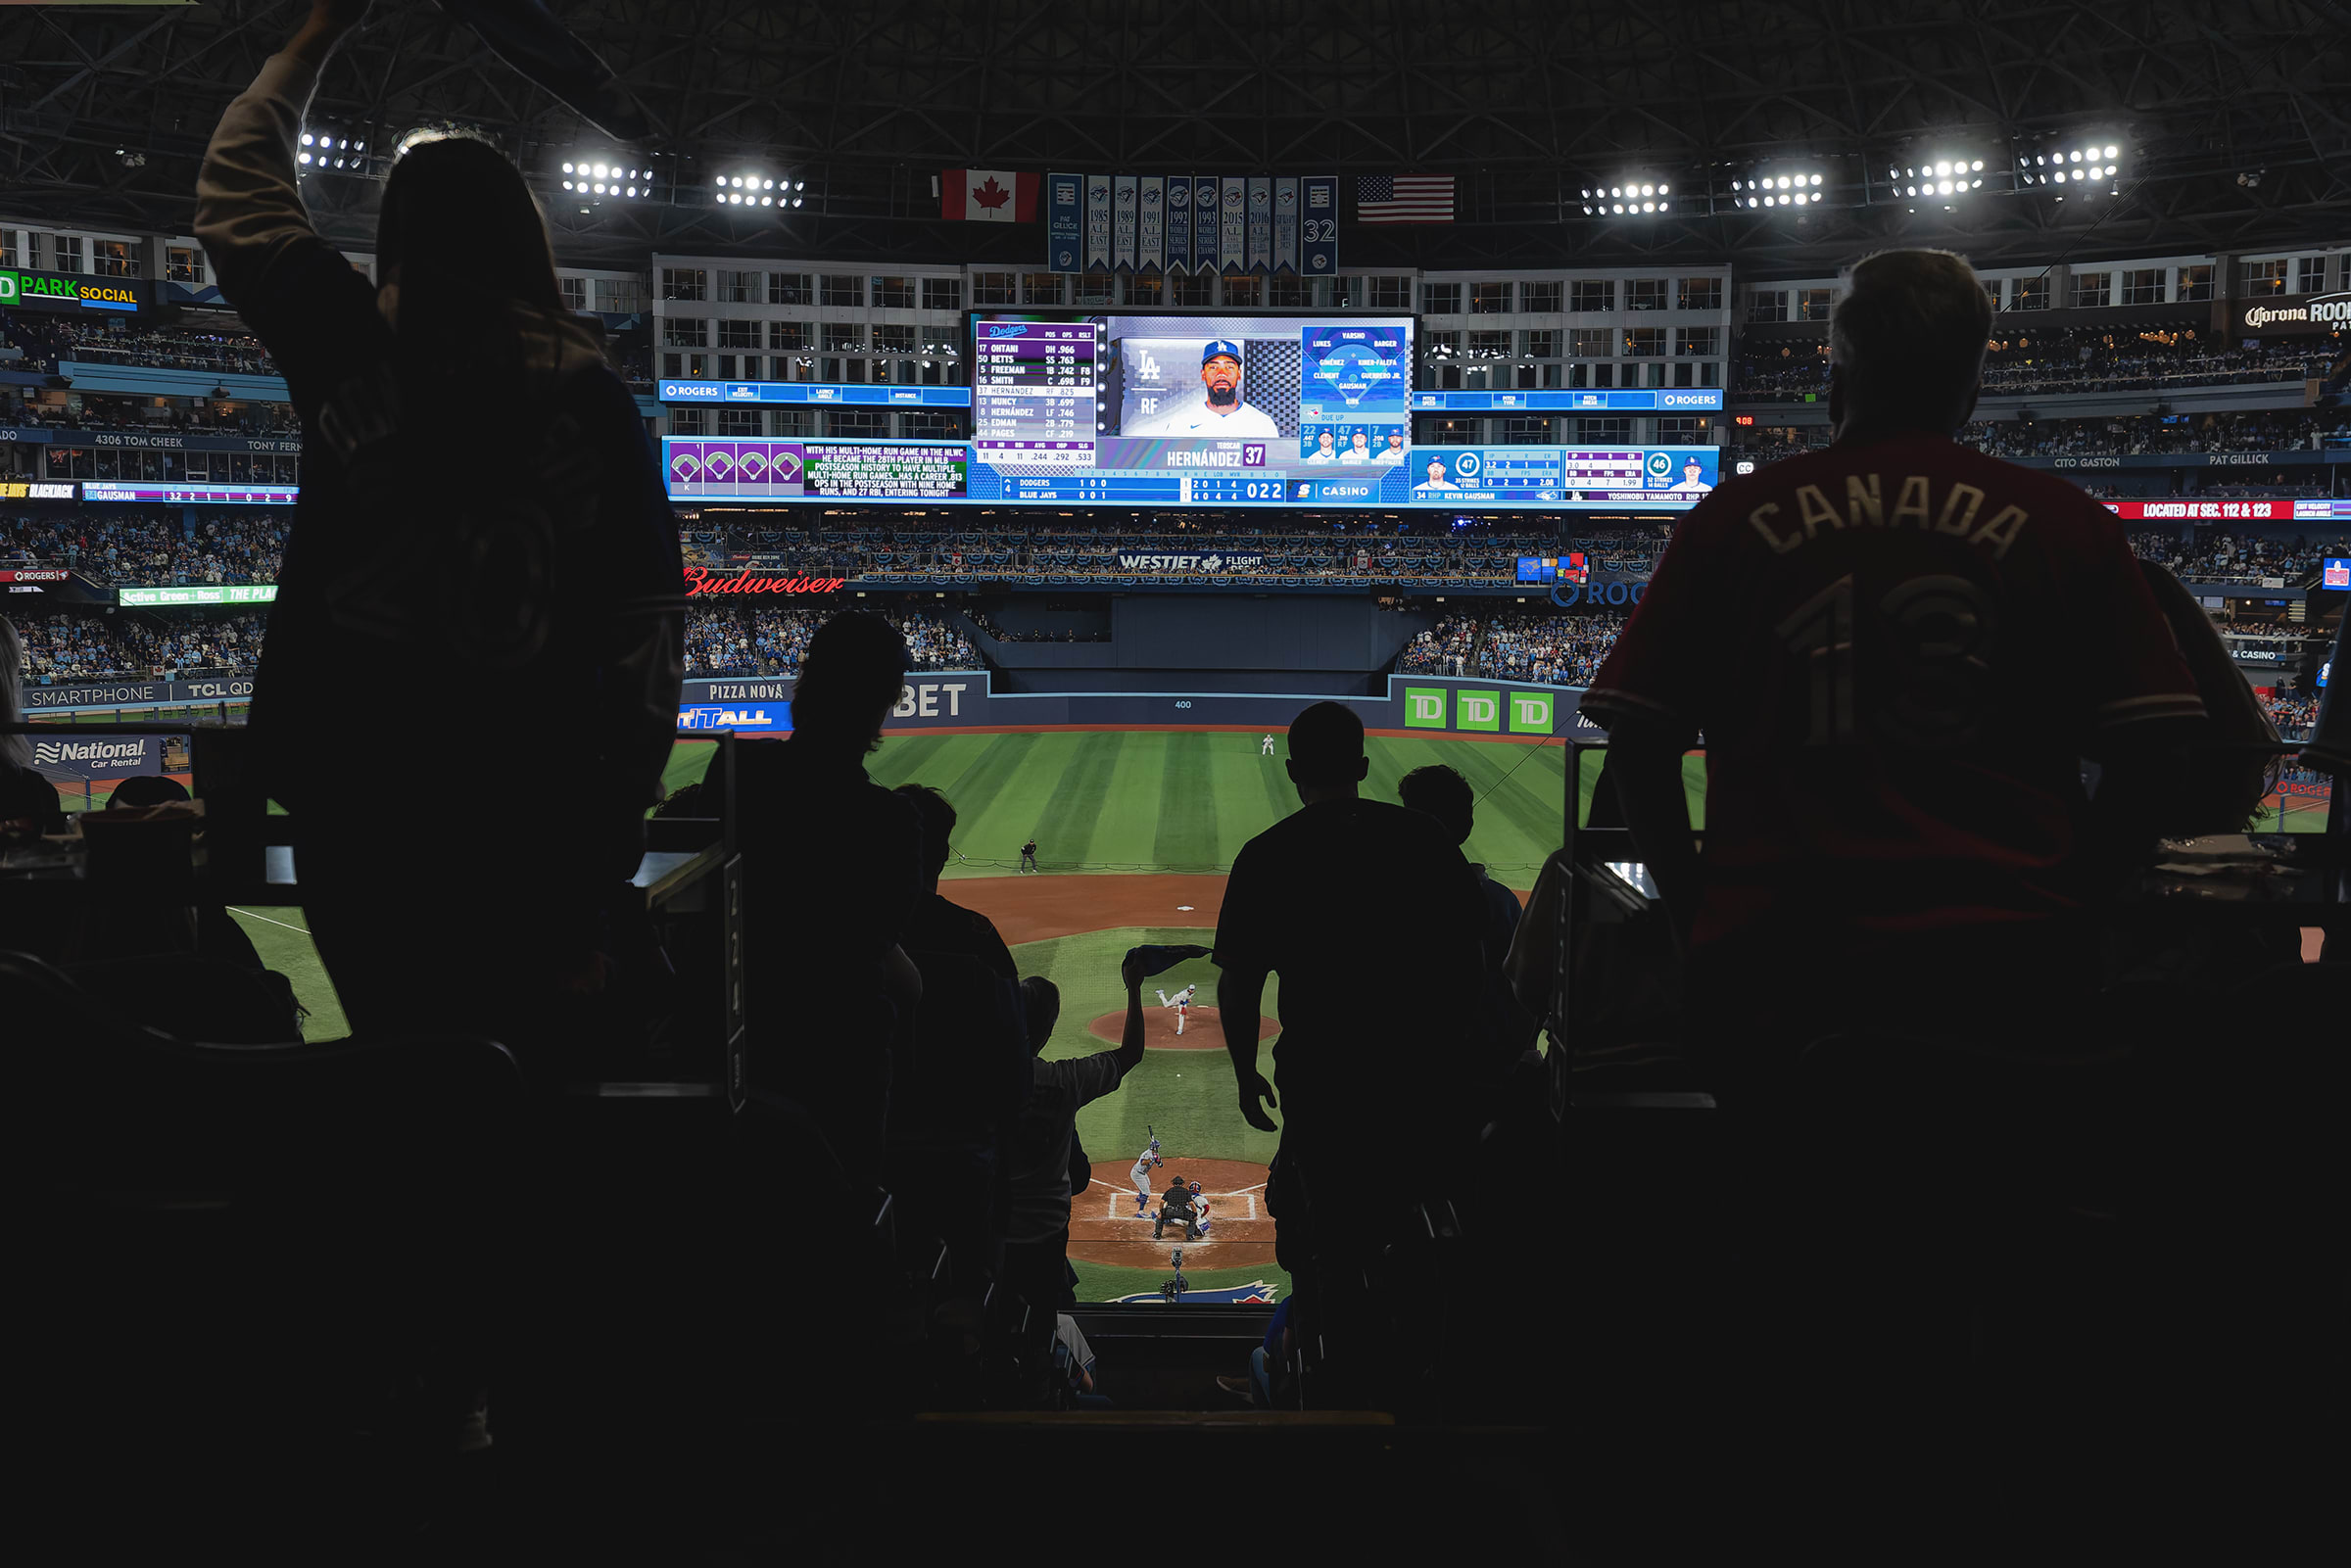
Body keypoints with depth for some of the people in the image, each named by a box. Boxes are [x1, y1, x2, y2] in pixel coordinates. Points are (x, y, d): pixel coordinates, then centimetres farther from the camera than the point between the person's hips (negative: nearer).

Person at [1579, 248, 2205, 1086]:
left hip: (1767, 962, 0)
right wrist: (2060, 910, 13)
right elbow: (2152, 757, 2)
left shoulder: (1731, 517, 5)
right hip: (2005, 962, 0)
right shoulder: (2069, 525, 4)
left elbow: (1638, 750, 3)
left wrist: (1703, 916, 13)